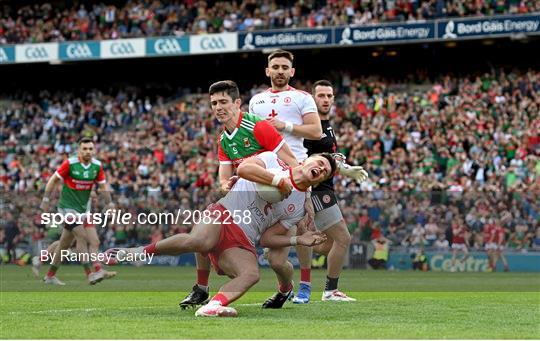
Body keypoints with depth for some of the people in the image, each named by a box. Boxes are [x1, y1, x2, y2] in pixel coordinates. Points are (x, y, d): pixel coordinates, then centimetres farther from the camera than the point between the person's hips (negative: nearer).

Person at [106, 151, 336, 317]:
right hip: (223, 216, -4)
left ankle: (213, 306, -51)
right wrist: (279, 180, -12)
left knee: (251, 274, -29)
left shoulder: (298, 207, 18)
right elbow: (243, 168, -13)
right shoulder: (273, 161, 8)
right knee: (199, 242, -37)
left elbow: (266, 238, 15)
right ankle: (142, 251, -18)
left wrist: (298, 240, 4)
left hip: (242, 243, 4)